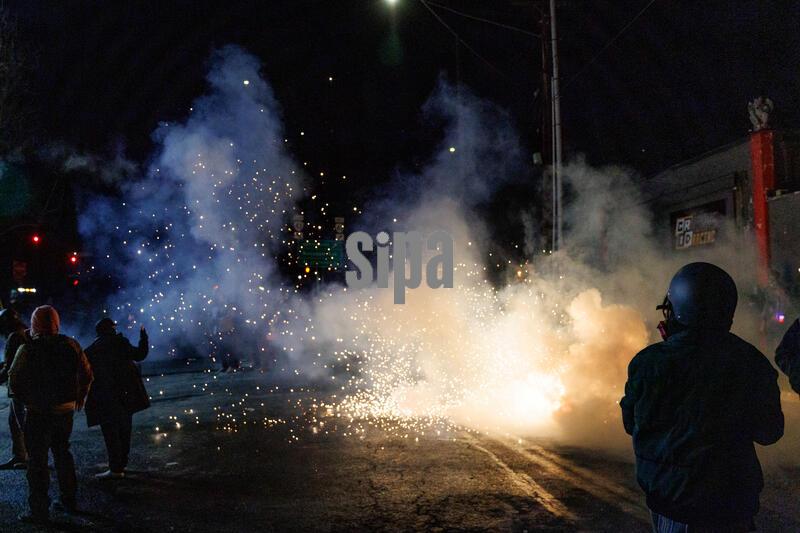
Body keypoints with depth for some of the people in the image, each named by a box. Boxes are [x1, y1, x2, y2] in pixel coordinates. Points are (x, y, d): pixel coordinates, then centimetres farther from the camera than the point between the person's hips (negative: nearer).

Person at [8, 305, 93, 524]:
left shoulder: (28, 349, -13)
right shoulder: (70, 345, 0)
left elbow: (14, 380, -10)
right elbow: (86, 374, 7)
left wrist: (23, 399, 10)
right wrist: (80, 396, 22)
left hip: (38, 413, -5)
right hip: (66, 410, 5)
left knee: (37, 459, 4)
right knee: (62, 452, 20)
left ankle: (39, 510, 7)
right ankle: (69, 500, 27)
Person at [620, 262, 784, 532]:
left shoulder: (648, 362, -16)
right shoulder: (751, 363, -12)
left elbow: (632, 424, -1)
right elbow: (769, 432, 2)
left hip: (672, 500, -1)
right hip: (734, 505, 1)